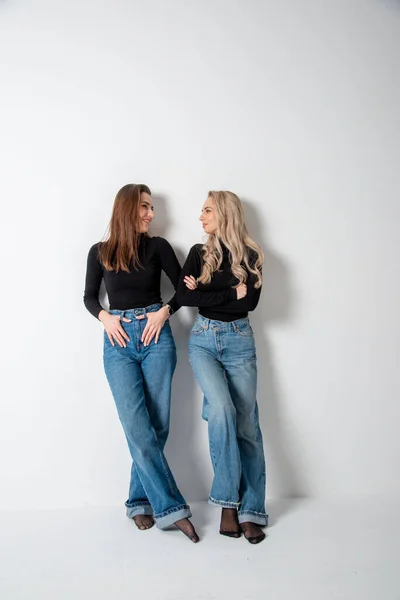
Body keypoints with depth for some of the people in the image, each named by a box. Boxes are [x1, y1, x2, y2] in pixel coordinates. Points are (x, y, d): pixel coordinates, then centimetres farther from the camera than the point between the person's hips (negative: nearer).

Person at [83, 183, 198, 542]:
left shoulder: (157, 246, 5)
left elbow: (184, 287, 8)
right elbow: (89, 297, 15)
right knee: (137, 428, -9)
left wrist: (164, 311, -9)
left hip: (155, 337, 1)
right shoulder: (100, 252, 6)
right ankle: (171, 507, -1)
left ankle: (141, 501, 18)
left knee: (156, 426, 1)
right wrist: (104, 317, -4)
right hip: (119, 342, 0)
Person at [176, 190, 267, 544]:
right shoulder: (199, 253, 7)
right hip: (204, 340, 0)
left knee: (246, 423, -3)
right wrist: (230, 294, -11)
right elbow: (183, 297, -6)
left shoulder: (250, 256, 4)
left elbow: (251, 301, -10)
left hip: (239, 341, 0)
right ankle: (228, 502, -11)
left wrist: (205, 294, -9)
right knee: (221, 408, -22)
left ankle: (250, 511, 4)